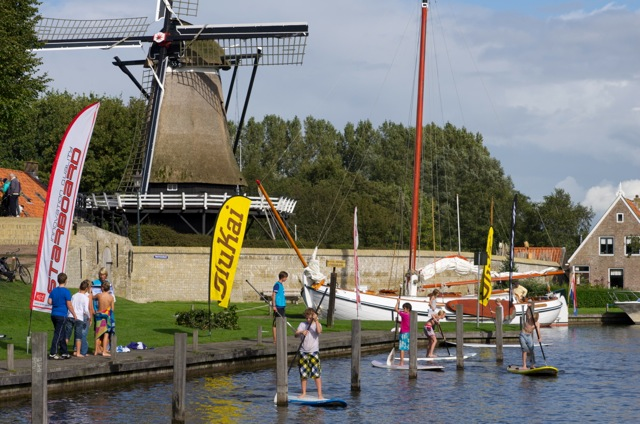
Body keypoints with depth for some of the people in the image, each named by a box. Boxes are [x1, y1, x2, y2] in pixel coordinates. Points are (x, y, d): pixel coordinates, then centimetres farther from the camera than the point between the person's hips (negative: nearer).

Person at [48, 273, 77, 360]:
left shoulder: (54, 290, 8)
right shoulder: (66, 291, -11)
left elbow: (49, 302, 6)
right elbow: (69, 305, -12)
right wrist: (74, 315, -2)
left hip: (54, 314, 7)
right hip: (61, 315, -7)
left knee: (62, 334, 15)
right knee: (58, 334, -5)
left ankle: (64, 353, 21)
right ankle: (52, 354, -8)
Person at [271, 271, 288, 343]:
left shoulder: (281, 284, 15)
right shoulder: (277, 284, -13)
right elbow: (273, 295, -17)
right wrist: (274, 305, -22)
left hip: (282, 306, 9)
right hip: (278, 306, -9)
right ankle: (275, 340, -3)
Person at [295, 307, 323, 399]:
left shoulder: (317, 324, 1)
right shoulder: (302, 324, 7)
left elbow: (319, 331, -22)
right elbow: (296, 334, -8)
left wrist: (316, 320, -25)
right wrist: (301, 332, -28)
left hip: (314, 351, -3)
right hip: (303, 352, 3)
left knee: (317, 374, -8)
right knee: (303, 374, 6)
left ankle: (320, 394, -7)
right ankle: (304, 393, 19)